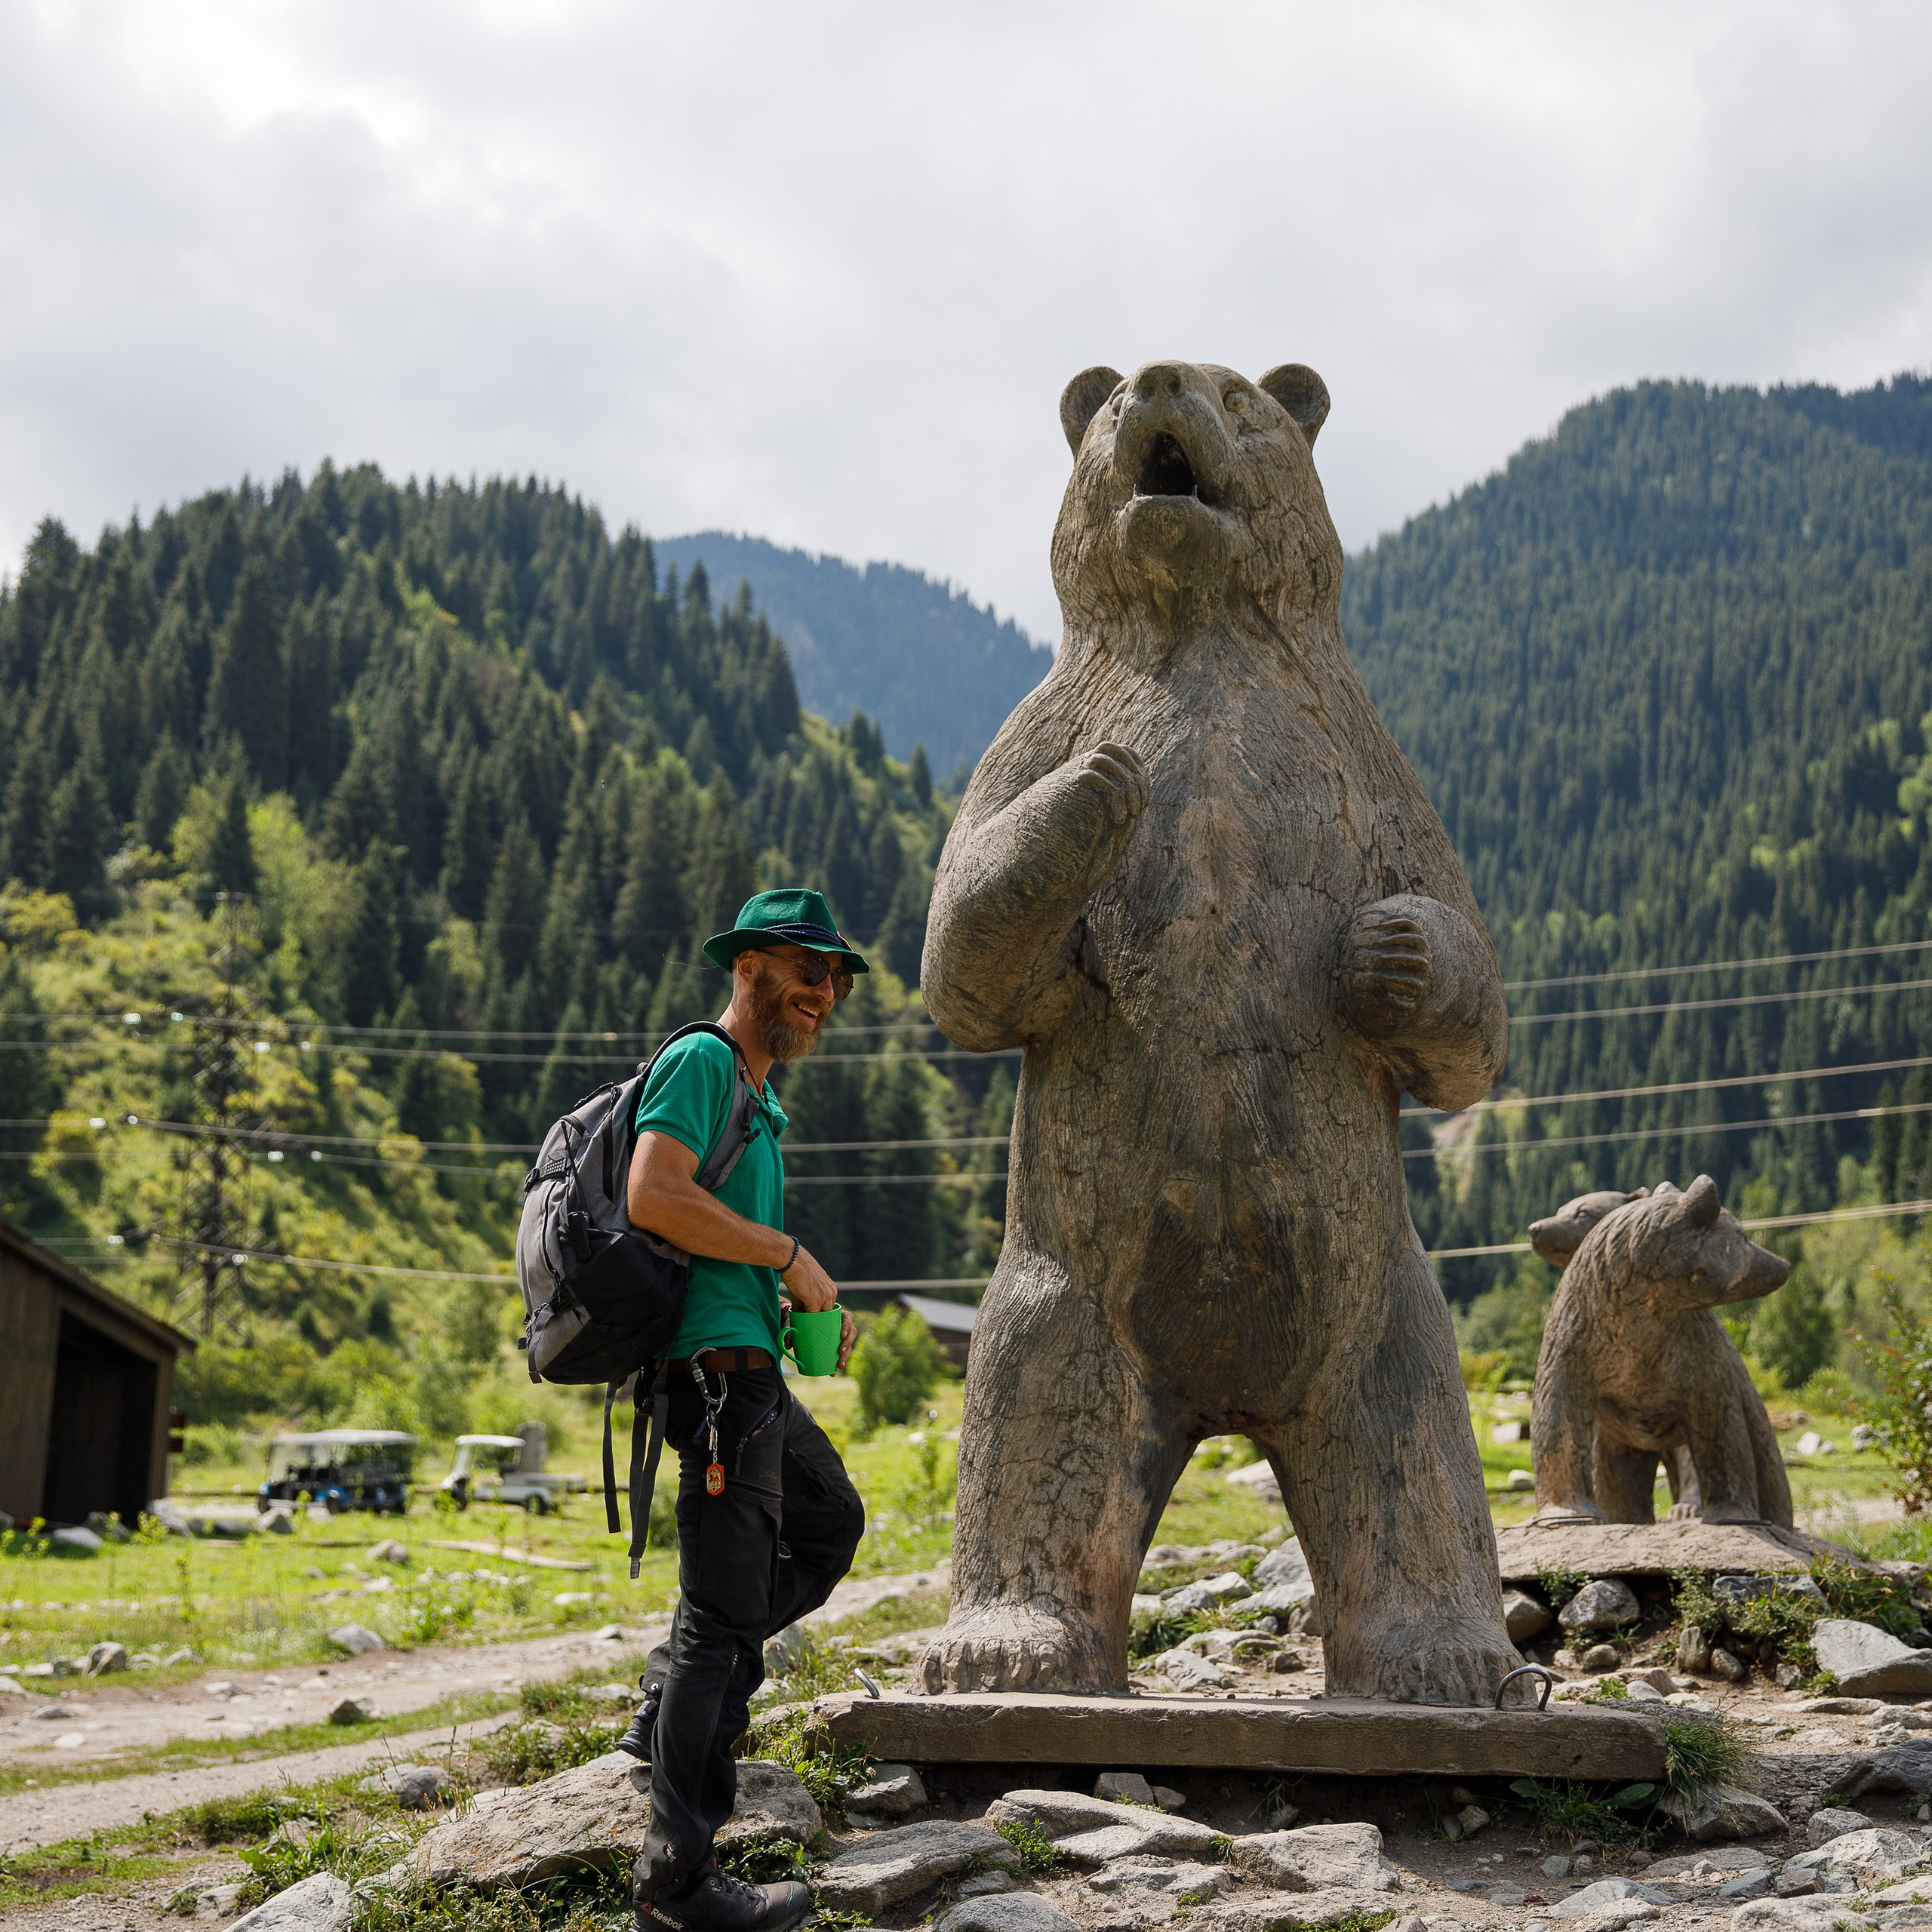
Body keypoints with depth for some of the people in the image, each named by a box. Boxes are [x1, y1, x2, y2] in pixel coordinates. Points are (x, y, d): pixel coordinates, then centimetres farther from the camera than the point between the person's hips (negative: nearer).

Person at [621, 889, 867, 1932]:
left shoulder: (756, 1099, 21)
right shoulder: (700, 1061, -9)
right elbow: (654, 1196, -23)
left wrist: (811, 1308, 13)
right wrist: (790, 1256, -16)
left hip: (751, 1367, 10)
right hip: (718, 1362, -10)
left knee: (829, 1523, 24)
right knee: (724, 1604, -9)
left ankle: (675, 1702, 22)